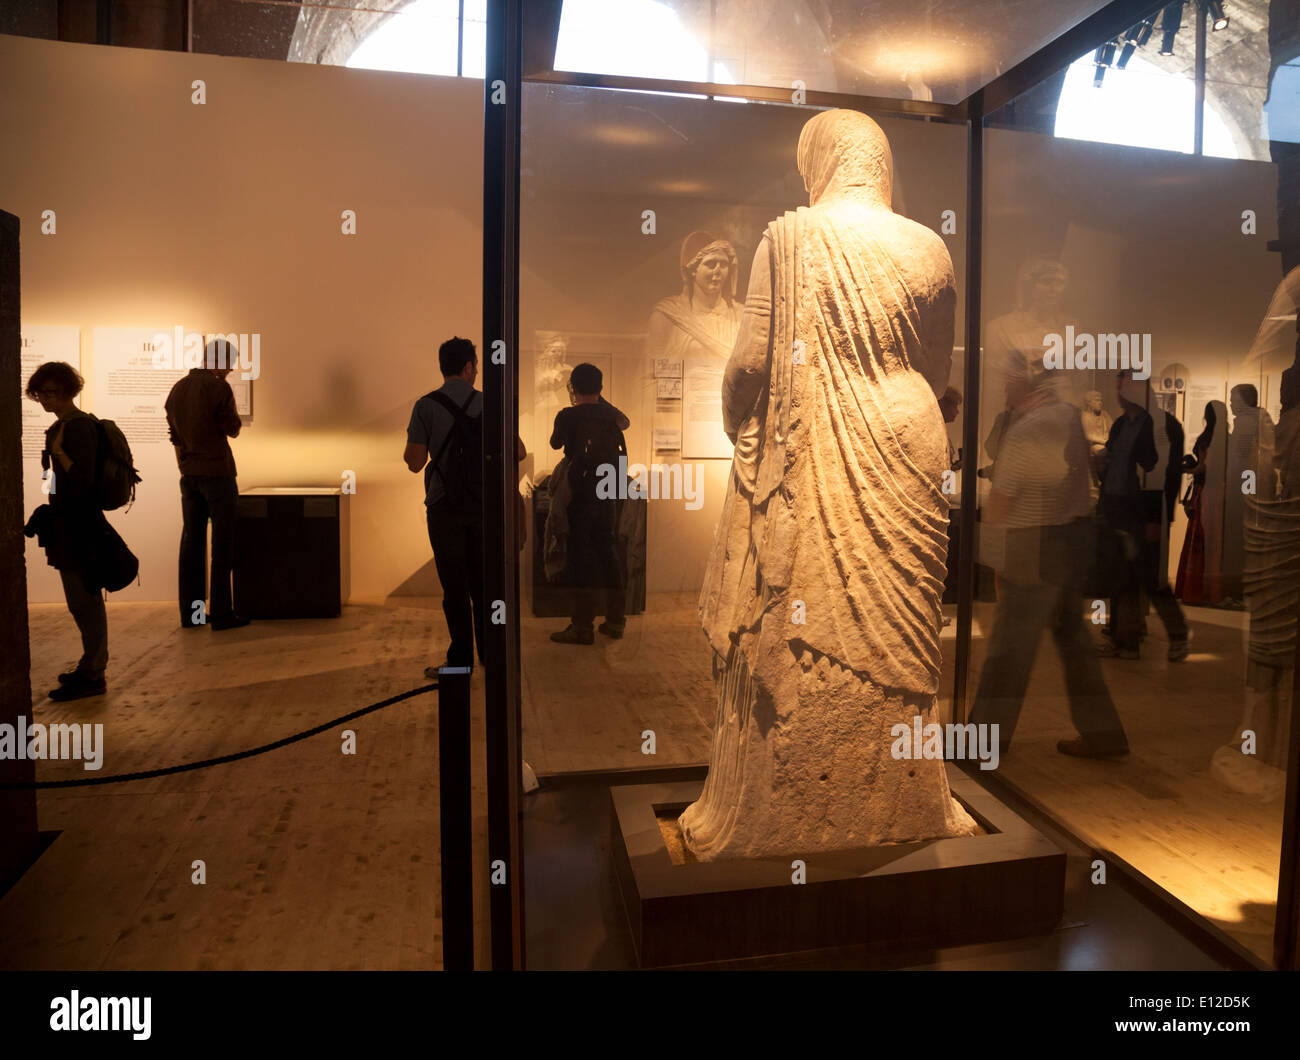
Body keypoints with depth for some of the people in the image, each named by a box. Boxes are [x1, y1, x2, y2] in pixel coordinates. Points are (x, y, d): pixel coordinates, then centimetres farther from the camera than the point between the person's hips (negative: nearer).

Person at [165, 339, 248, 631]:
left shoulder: (177, 388, 11)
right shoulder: (218, 388, -11)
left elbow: (174, 436, 15)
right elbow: (233, 430, -7)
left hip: (189, 475, 7)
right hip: (217, 472, -7)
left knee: (191, 542, 10)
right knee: (222, 544, -2)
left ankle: (190, 612, 14)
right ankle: (221, 614, -1)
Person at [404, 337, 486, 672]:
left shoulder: (426, 406, -6)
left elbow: (415, 463, -6)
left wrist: (409, 446, 15)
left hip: (445, 508, -2)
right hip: (483, 505, 2)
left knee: (455, 586, 4)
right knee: (483, 582, 14)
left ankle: (461, 660, 8)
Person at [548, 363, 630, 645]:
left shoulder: (569, 416, -9)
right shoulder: (610, 414, 5)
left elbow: (555, 443, 9)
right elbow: (625, 422, 30)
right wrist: (599, 400, 36)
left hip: (581, 494, -5)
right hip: (609, 494, 5)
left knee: (581, 558, -1)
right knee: (607, 551, 13)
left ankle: (582, 627, 1)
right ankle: (616, 619, 19)